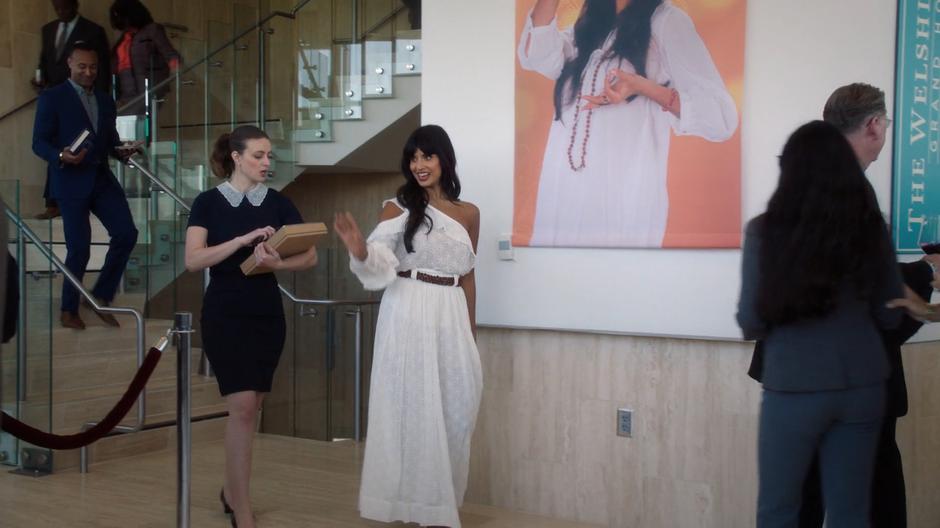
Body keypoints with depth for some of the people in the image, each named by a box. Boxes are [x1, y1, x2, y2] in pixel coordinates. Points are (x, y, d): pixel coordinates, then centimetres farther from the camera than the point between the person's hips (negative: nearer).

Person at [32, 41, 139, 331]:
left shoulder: (106, 101, 16)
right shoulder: (52, 97, -2)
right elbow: (39, 142, -6)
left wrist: (121, 151, -3)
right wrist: (61, 156, -25)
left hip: (102, 178, 6)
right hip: (71, 181, -5)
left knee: (127, 234, -6)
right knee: (79, 249, -2)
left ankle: (101, 296, 11)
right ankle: (69, 310, 17)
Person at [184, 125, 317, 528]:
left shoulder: (278, 203, 4)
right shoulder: (208, 202, -2)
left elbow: (310, 256, -2)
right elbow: (193, 260, -14)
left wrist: (276, 262, -21)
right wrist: (244, 239, -22)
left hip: (267, 315, 3)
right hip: (225, 316, -3)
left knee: (249, 408, 12)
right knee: (242, 407, -11)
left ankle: (232, 489, 31)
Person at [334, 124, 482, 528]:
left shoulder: (469, 214, 10)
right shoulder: (399, 207, 0)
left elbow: (467, 276, 14)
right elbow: (380, 261, -13)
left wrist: (471, 330, 14)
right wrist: (360, 251, -35)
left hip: (451, 317, 4)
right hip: (407, 314, -3)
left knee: (454, 408, 6)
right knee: (411, 405, 0)